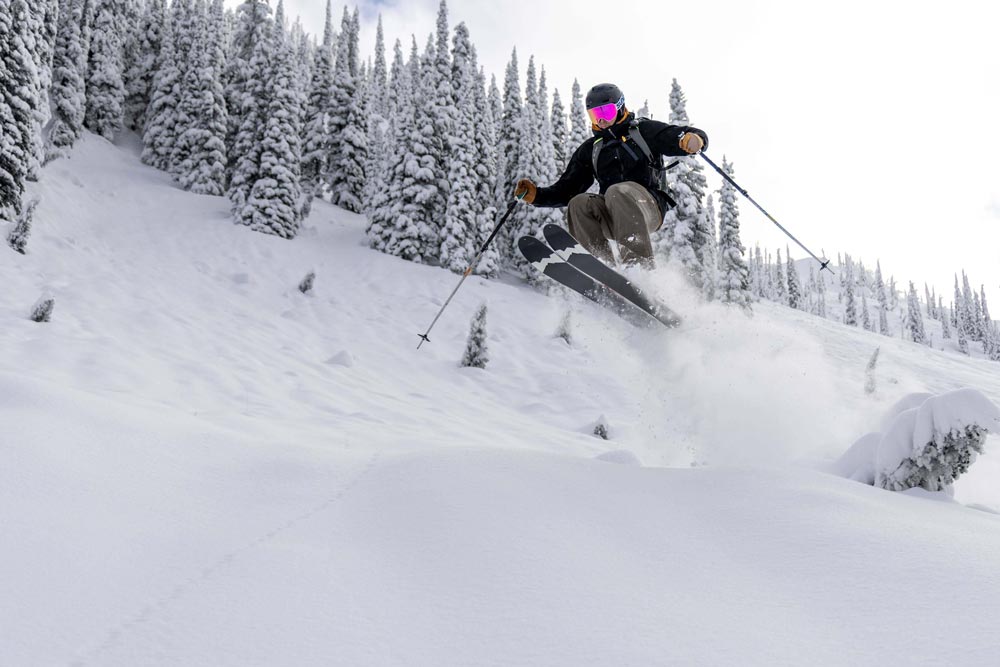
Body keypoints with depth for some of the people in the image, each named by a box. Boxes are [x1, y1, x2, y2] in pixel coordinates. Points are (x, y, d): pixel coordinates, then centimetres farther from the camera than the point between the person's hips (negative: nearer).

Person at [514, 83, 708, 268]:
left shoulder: (644, 130, 12)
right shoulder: (589, 149, 23)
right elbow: (566, 190, 21)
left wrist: (694, 139, -24)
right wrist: (536, 195, 3)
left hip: (648, 206, -4)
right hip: (613, 220, 4)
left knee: (617, 191, -34)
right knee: (579, 204, -24)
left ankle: (640, 265, -45)